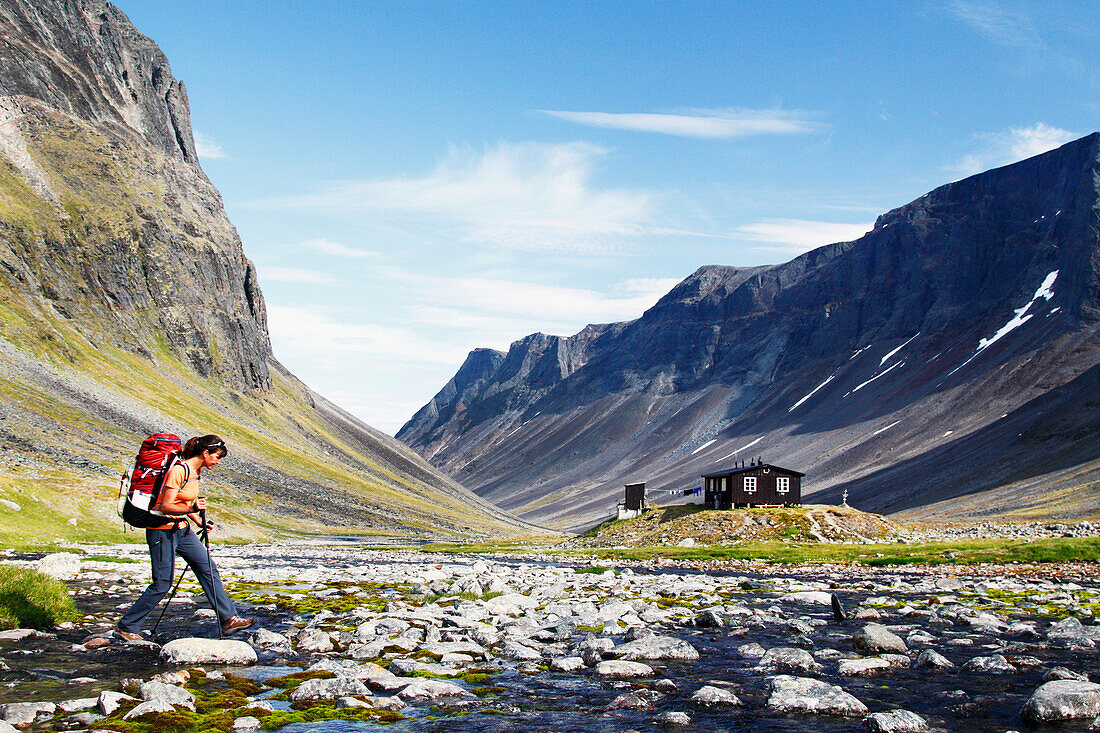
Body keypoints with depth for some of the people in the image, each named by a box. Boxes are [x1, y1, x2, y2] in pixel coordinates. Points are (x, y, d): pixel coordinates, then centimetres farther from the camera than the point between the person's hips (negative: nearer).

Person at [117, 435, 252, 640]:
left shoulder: (197, 471, 8)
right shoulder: (179, 471, -20)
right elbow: (166, 506, -24)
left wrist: (201, 523, 10)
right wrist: (191, 509, -38)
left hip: (182, 529, 9)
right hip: (162, 531, -9)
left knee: (209, 570, 3)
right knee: (162, 584, -4)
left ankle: (228, 619, 6)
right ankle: (127, 625, 11)